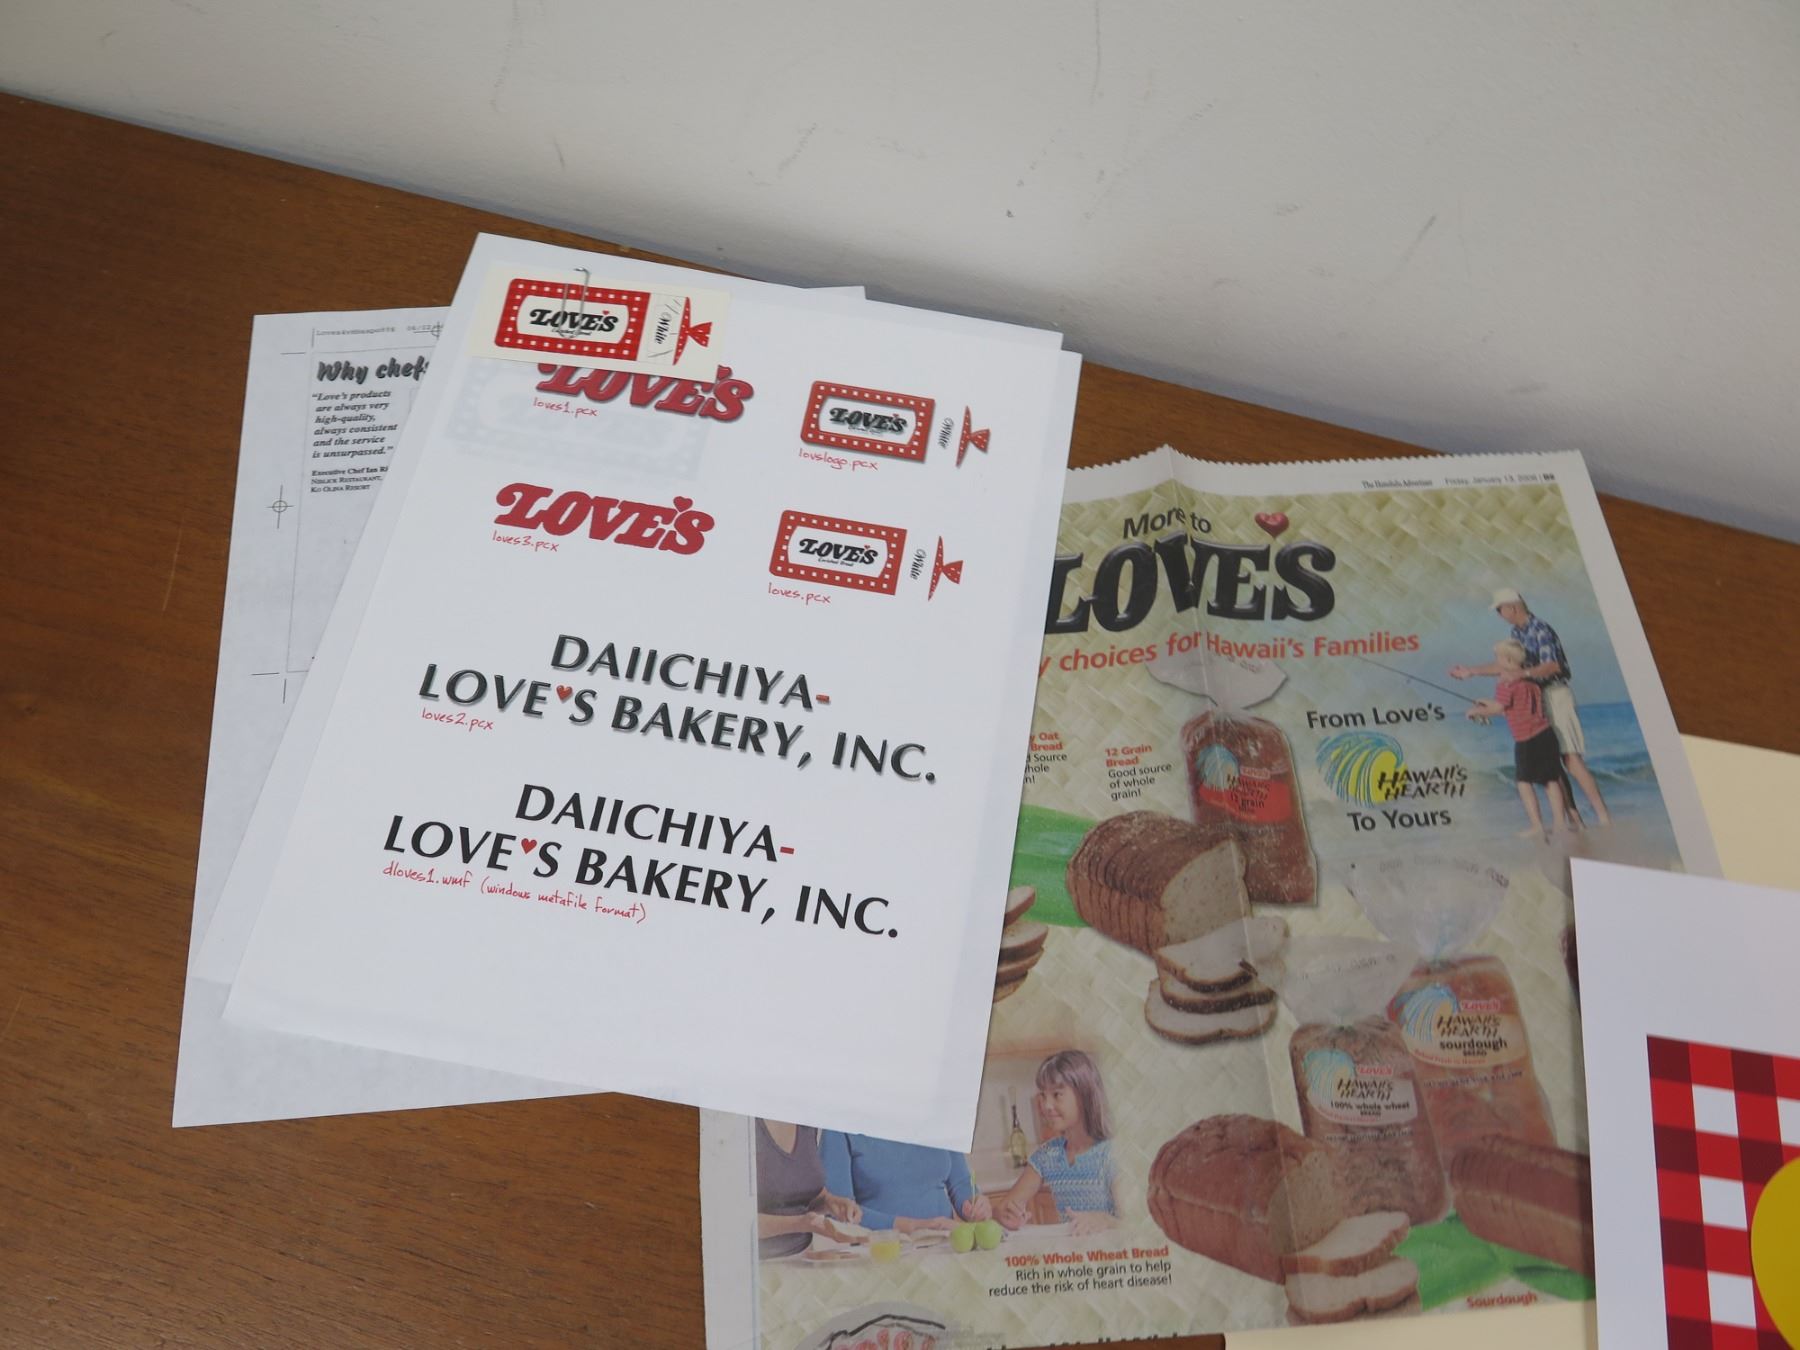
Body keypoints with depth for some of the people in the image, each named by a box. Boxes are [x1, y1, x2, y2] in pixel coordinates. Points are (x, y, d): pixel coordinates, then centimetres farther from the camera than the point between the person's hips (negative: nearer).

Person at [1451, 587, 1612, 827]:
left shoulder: (1540, 629, -13)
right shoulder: (1517, 633, 13)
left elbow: (1553, 665, -24)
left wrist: (1524, 673, -35)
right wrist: (1471, 671, 23)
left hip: (1555, 696, -8)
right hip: (1537, 699, 8)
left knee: (1571, 760, -14)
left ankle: (1603, 815, -12)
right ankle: (1573, 819, 6)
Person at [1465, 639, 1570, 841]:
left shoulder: (1506, 683, -13)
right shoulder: (1529, 678, 12)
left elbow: (1497, 709, -9)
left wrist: (1475, 711, 7)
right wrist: (1488, 704, 24)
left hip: (1526, 741, -7)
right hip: (1546, 734, 7)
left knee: (1524, 781, 4)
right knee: (1551, 779, 12)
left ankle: (1537, 826, 2)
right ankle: (1560, 822, 16)